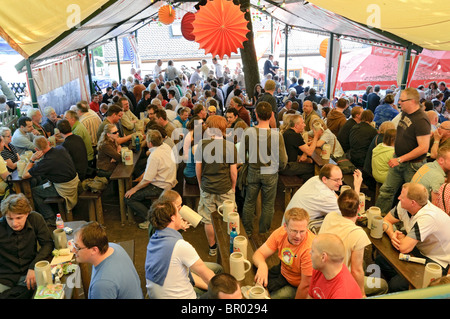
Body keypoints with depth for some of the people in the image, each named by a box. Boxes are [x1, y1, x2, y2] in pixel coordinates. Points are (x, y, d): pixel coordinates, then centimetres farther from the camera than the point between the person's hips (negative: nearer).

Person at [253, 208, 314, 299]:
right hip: (282, 272, 5)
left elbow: (306, 285, -25)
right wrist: (262, 265, -38)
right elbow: (259, 254, -16)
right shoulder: (280, 233, -17)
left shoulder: (310, 248, -34)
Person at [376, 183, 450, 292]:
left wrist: (401, 236, -12)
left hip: (438, 262, -8)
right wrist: (392, 234, -16)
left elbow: (404, 248, -34)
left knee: (396, 285, -22)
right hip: (420, 250, 8)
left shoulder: (427, 217, -34)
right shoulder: (403, 206, -11)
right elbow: (386, 220, 4)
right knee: (380, 259, -3)